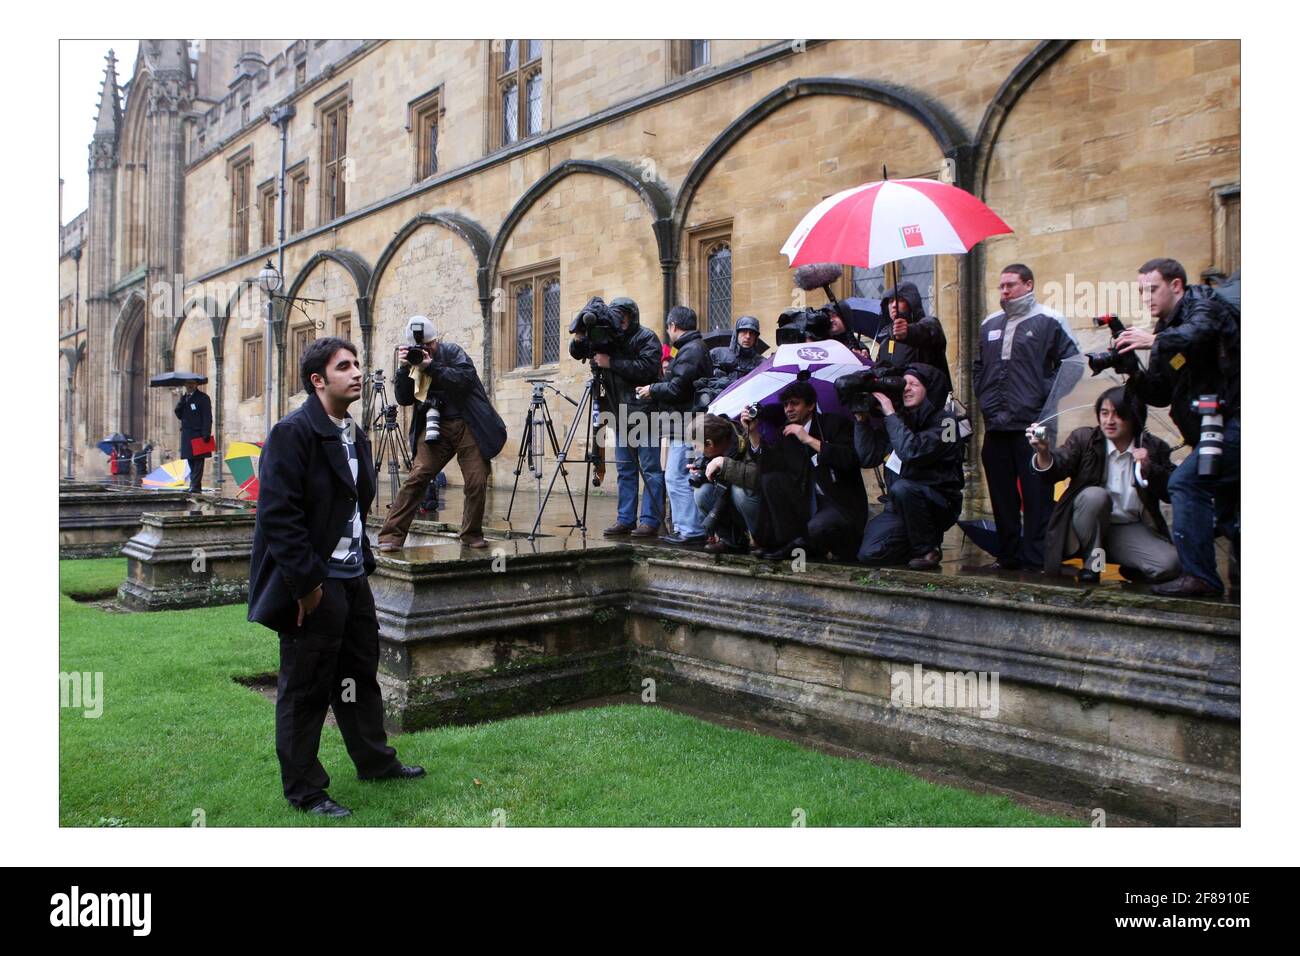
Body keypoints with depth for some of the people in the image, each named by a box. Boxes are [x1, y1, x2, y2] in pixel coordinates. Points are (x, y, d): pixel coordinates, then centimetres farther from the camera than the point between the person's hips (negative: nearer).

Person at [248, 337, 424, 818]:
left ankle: (375, 761, 36)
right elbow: (278, 514, -21)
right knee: (306, 689, 5)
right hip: (314, 584, -9)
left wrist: (364, 559, 12)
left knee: (361, 673, 20)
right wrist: (306, 584, -20)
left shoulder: (354, 434, 12)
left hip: (352, 576, 9)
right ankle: (304, 790, 19)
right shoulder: (293, 432, -15)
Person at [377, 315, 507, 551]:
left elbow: (465, 379, -18)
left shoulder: (452, 351, 0)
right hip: (434, 426, 2)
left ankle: (471, 534, 15)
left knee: (477, 482, -6)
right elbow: (403, 399, 1)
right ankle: (391, 536, -12)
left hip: (467, 427, -1)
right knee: (417, 476, -13)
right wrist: (405, 369, -11)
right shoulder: (412, 360, 8)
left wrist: (431, 367, -22)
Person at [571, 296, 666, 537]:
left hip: (644, 414, -7)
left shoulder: (646, 337, -6)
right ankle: (625, 519, 15)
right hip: (621, 417, 7)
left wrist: (611, 363, -21)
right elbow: (577, 353, 17)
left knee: (650, 469, -3)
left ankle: (650, 521, -2)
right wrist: (578, 339, -5)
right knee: (625, 469, 10)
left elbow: (646, 368, -21)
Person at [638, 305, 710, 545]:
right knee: (675, 477, 13)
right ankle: (684, 528, 17)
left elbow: (677, 389, -19)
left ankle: (691, 531, -6)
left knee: (677, 478, -9)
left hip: (686, 426, -10)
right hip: (685, 426, 10)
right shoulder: (697, 348, 21)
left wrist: (652, 390, -4)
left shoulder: (690, 351, -12)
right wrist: (656, 393, 19)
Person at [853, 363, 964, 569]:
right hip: (899, 505, 5)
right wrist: (862, 419, -9)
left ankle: (929, 548, -13)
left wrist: (890, 415, -22)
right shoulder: (898, 420, 6)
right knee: (869, 553, -15)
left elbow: (912, 452, -30)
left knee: (902, 488, -35)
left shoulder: (944, 423, -12)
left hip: (939, 504, -5)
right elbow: (868, 457, -1)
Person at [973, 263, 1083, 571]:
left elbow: (1073, 362, -4)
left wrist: (1048, 401, -7)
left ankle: (1036, 559, 0)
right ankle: (1008, 555, 20)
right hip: (996, 427, 6)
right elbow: (978, 367, 26)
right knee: (1002, 496, 11)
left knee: (1036, 496, -5)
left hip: (1033, 427, -6)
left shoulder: (1048, 320, 0)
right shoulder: (990, 324, 17)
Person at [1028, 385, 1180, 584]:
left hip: (1131, 530, 1)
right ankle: (1092, 561, -11)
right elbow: (1055, 470, -19)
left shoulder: (1154, 448, 2)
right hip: (1088, 527, -1)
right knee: (1095, 495, -33)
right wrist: (1044, 452, -40)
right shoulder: (1083, 438, -4)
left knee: (1169, 564, -23)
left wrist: (1148, 469, -19)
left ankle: (1131, 569, 12)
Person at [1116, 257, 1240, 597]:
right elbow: (1161, 394, 12)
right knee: (1228, 510, 13)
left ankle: (1198, 575, -15)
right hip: (1225, 427, 10)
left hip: (1233, 419, -10)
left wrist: (1156, 341, -27)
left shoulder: (1202, 302, -3)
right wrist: (1134, 373, -4)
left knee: (1185, 482, -17)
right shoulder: (1168, 330, 17)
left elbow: (1203, 331, -30)